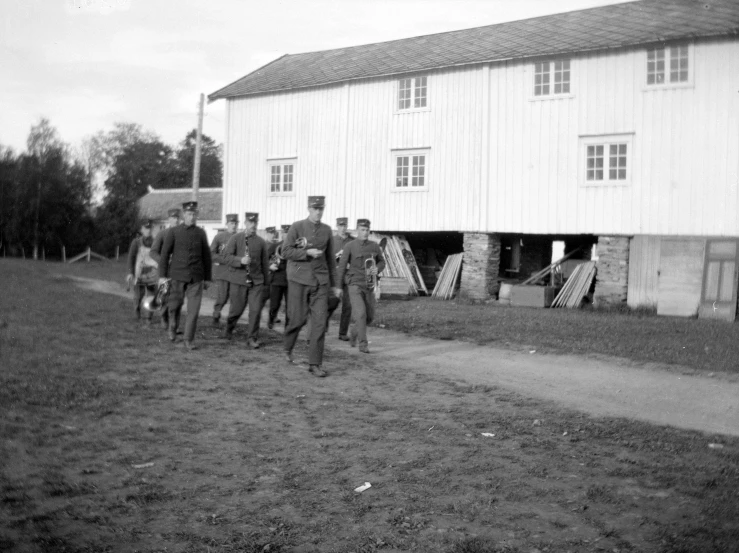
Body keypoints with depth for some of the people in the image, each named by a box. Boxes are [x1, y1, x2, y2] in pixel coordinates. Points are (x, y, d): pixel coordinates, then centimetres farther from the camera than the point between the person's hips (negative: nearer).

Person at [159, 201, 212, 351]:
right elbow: (165, 254, 0)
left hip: (196, 278, 1)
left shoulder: (201, 233, 6)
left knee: (194, 309, -4)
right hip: (177, 276, -1)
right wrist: (162, 275, -5)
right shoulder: (173, 232, 0)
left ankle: (189, 340, 6)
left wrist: (207, 278, 11)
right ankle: (172, 329, 35)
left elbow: (206, 256, 12)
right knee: (175, 306, 6)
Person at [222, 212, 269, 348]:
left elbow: (264, 263, 13)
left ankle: (252, 338, 6)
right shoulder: (235, 238, 1)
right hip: (238, 280, -1)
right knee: (236, 309, 6)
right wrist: (240, 260, -23)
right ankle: (229, 328, 35)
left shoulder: (261, 242, 6)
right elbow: (226, 256, -7)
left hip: (256, 281, 2)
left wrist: (265, 280, 15)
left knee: (256, 310, -6)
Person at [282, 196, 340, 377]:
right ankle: (288, 347, 34)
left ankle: (315, 364, 1)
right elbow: (286, 252, -5)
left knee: (320, 322, -4)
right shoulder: (297, 227, -2)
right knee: (299, 318, 3)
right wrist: (308, 253, -17)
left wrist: (335, 284, 15)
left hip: (320, 281, 3)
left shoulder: (326, 230, 9)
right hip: (299, 280, -3)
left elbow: (330, 259, 14)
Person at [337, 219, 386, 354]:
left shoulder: (374, 246, 2)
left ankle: (354, 330, 39)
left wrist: (377, 269, -11)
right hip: (354, 285, -4)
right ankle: (363, 344, -10)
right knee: (360, 314, -19)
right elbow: (342, 267, -3)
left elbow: (382, 262, 14)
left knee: (369, 316, 9)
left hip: (368, 286, 4)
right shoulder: (350, 246, -8)